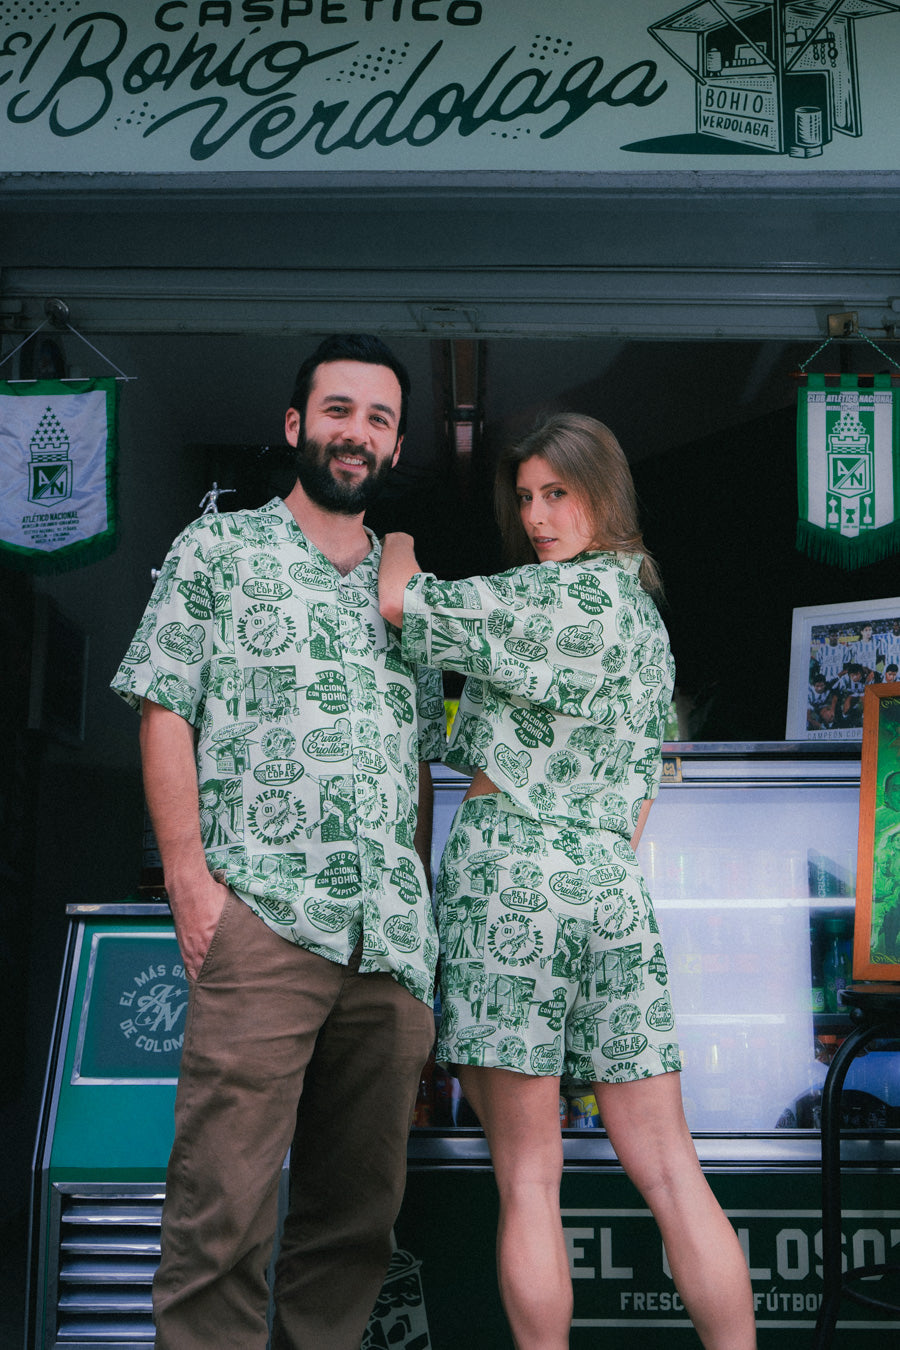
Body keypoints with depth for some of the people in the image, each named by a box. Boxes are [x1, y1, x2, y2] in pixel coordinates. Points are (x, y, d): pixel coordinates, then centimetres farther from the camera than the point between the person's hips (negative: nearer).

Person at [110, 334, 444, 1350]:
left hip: (395, 937, 5)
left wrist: (427, 901, 13)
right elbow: (166, 711, 0)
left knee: (361, 1203, 9)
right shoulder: (218, 549, 7)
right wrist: (188, 873, -10)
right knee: (224, 1201, -8)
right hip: (262, 915, -5)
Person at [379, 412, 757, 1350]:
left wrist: (395, 531, 14)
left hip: (509, 870, -8)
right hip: (611, 885, 8)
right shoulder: (648, 618, 19)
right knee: (669, 1171, 8)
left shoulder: (568, 592, -7)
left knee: (527, 1179, -1)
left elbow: (399, 602, -5)